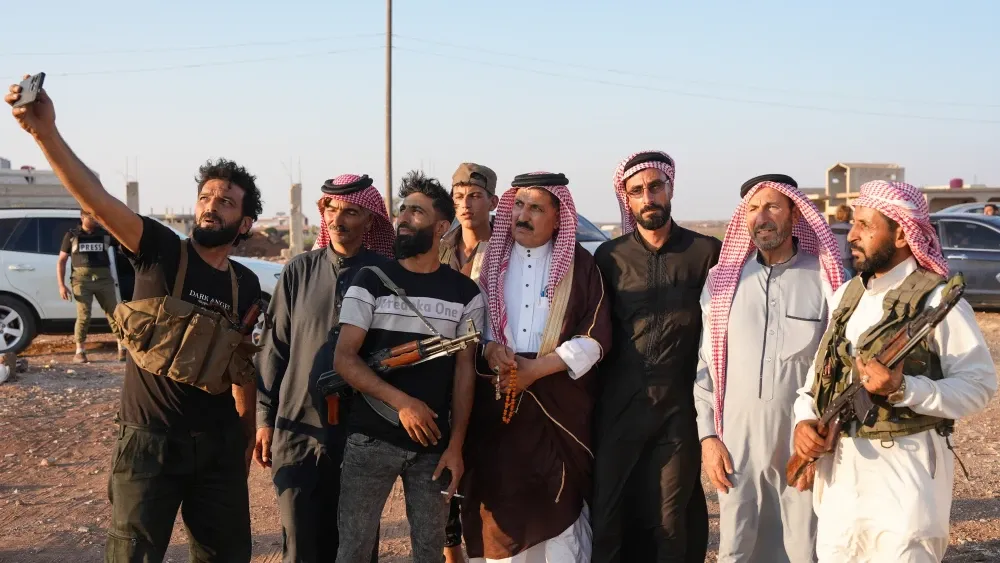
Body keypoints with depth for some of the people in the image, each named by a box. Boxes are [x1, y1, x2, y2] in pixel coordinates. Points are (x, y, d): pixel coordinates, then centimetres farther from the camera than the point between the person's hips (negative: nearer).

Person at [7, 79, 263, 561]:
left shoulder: (246, 286, 4)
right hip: (149, 441, -4)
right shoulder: (161, 251, -8)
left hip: (219, 444, 4)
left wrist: (248, 434, 14)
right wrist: (45, 131, -37)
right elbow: (97, 200, -23)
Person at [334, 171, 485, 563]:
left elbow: (465, 369, 3)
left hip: (434, 443, 1)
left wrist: (456, 445, -3)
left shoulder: (464, 292, 3)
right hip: (371, 439, -1)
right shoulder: (370, 282, 0)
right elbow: (344, 358, -6)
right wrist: (401, 402, -17)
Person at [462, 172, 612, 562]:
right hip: (496, 402, 2)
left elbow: (596, 336, -4)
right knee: (501, 498, 1)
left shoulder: (580, 266, 2)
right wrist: (488, 349, -9)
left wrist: (537, 368, -13)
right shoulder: (490, 260, 10)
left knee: (561, 500, -1)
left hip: (561, 401, -2)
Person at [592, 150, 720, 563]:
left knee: (672, 521, 7)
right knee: (610, 516, 6)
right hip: (618, 406, 1)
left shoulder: (707, 252, 0)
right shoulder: (609, 256, 5)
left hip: (680, 407, -1)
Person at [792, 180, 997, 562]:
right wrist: (804, 418, -1)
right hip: (838, 468, 6)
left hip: (904, 470, -6)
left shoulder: (937, 300, -10)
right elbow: (818, 371, 17)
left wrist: (903, 390, -24)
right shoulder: (844, 296, 12)